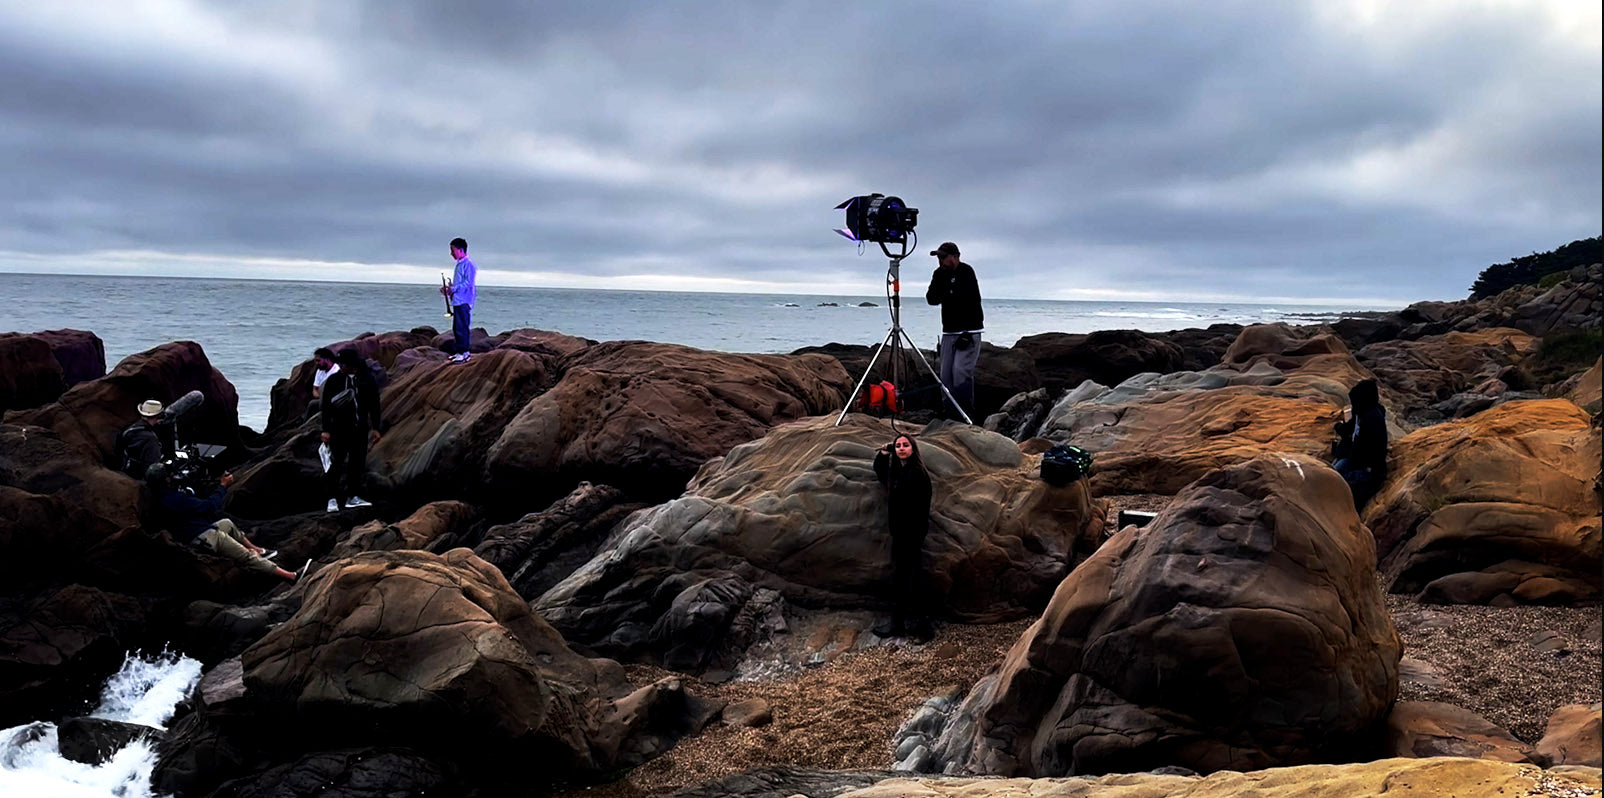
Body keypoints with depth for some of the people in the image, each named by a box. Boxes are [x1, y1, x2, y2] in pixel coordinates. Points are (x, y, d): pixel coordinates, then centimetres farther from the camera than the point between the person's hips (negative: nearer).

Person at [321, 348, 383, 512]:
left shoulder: (367, 380, 4)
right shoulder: (333, 380, -1)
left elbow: (374, 405, 9)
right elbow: (326, 406, -1)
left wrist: (375, 428, 6)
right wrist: (326, 429, -7)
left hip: (360, 429, 3)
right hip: (339, 429, -2)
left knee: (358, 463, 6)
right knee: (336, 464, -5)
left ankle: (353, 497, 16)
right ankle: (333, 499, -1)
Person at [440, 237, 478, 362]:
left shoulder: (468, 264, -11)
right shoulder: (459, 264, 20)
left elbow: (468, 283, -19)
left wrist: (453, 289, -19)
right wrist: (448, 288, 11)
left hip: (464, 302, -10)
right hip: (457, 301, 10)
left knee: (462, 327, -10)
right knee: (456, 328, 12)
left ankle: (464, 353, -8)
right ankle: (460, 352, 17)